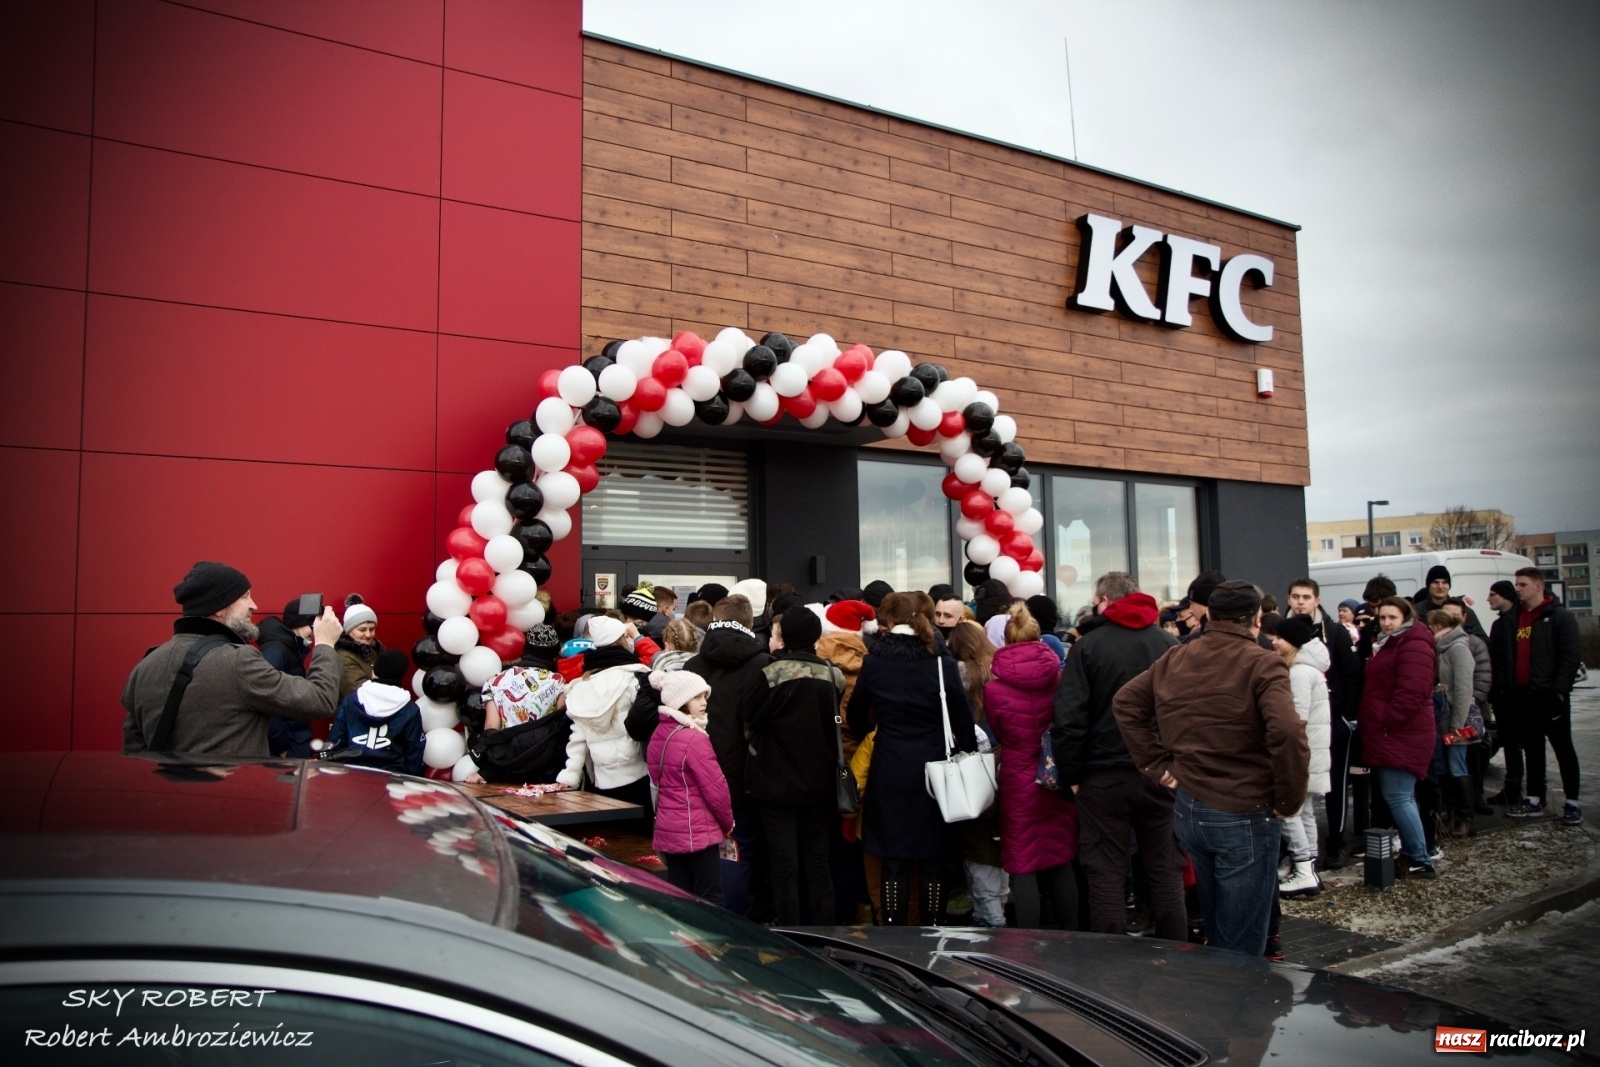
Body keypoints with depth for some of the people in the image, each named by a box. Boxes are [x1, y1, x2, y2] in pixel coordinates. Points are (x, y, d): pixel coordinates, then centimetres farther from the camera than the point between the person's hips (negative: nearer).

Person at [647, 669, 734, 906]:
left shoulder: (659, 734, 6)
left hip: (666, 830, 8)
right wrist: (728, 823, 0)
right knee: (710, 901, -1)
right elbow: (715, 788, -16)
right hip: (697, 831, -8)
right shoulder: (694, 738, -18)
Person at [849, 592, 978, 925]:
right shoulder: (941, 662, -7)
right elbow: (962, 719, -6)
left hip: (889, 772, 1)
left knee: (894, 862, 9)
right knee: (934, 861, 10)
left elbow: (856, 716, 9)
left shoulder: (874, 662, -3)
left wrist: (868, 737, 27)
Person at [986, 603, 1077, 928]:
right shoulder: (1061, 678, -8)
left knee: (1023, 867, 5)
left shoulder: (994, 688, -13)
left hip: (1018, 783, -3)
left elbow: (998, 735, 3)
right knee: (1062, 862, 16)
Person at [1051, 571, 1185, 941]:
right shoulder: (1171, 643, 3)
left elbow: (1068, 719, -12)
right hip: (1162, 774, 3)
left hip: (1104, 777, -3)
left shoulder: (1089, 645, -7)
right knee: (1165, 870, 13)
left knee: (1106, 873, 5)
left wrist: (1071, 775, -4)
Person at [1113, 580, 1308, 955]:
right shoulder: (1262, 664, -14)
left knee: (1215, 938, 24)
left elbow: (1126, 703, 12)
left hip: (1187, 808, 6)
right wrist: (1289, 800, -14)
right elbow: (1287, 733, -28)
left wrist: (1158, 765, 9)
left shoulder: (1173, 660, 5)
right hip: (1243, 816, -6)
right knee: (1241, 951, 6)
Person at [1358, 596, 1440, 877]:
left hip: (1401, 735, -11)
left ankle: (1420, 861, -4)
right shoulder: (1385, 643, 19)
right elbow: (1376, 687, 28)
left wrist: (1386, 722, -19)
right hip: (1388, 735, 11)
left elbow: (1412, 692, -23)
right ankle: (1412, 853, 21)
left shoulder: (1413, 645, -14)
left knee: (1398, 796, -10)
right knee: (1402, 796, 14)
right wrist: (1374, 725, 16)